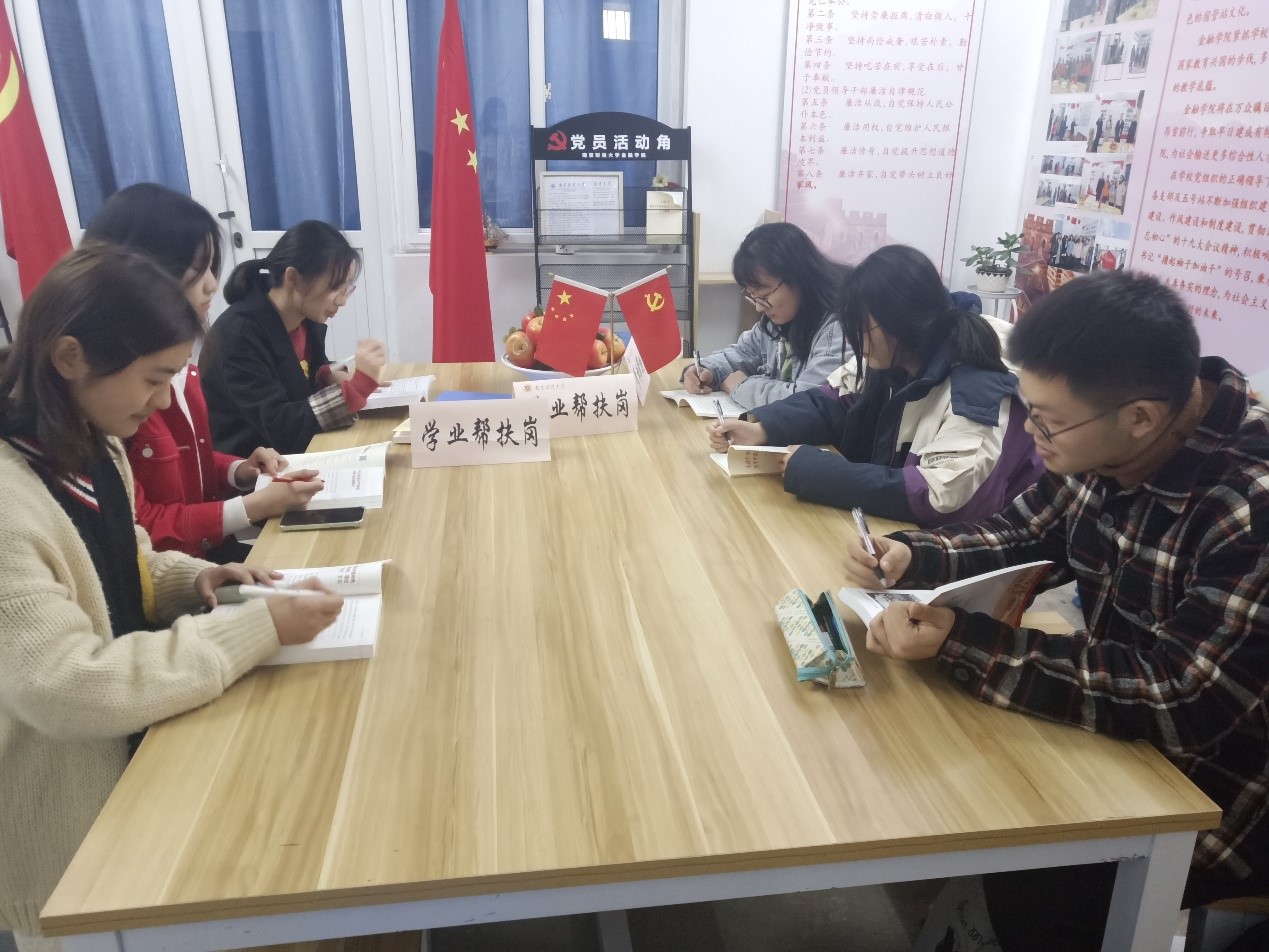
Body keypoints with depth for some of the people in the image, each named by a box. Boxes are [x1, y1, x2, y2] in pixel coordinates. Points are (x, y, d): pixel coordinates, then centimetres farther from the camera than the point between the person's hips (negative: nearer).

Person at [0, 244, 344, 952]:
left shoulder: (91, 447, -2)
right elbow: (68, 692, -35)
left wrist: (194, 581, -7)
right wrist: (256, 630, -32)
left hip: (133, 762, 8)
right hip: (67, 829, -8)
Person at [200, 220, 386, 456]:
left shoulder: (307, 319, 0)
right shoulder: (238, 334, -22)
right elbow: (278, 428, -26)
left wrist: (330, 375, -6)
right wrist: (358, 383, -29)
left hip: (294, 455, 7)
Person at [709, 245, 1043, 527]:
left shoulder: (977, 394, -27)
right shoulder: (895, 363, -3)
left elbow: (940, 498, -34)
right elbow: (836, 403, 8)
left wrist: (812, 471, -32)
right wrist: (760, 428, -10)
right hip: (888, 530, 7)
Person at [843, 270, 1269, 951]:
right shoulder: (1098, 445, -10)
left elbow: (1182, 708, -32)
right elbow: (1026, 534, 7)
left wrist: (960, 643, -33)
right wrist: (913, 557, -11)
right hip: (1113, 711, 7)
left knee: (1029, 888, -18)